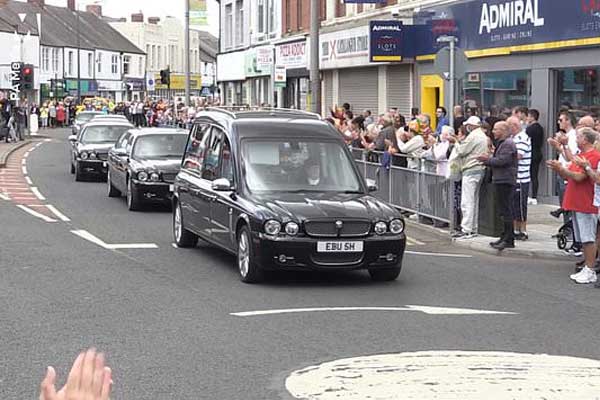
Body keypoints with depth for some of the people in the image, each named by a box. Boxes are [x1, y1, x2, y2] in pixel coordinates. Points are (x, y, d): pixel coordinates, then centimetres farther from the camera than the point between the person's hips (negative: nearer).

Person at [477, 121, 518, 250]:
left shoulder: (508, 144, -12)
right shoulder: (502, 143, 22)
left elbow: (502, 161, -22)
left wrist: (488, 160, -10)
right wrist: (488, 160, 6)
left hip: (505, 181, -11)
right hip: (501, 180, 11)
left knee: (506, 210, -10)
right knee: (505, 211, 13)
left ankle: (508, 240, -10)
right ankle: (506, 237, 19)